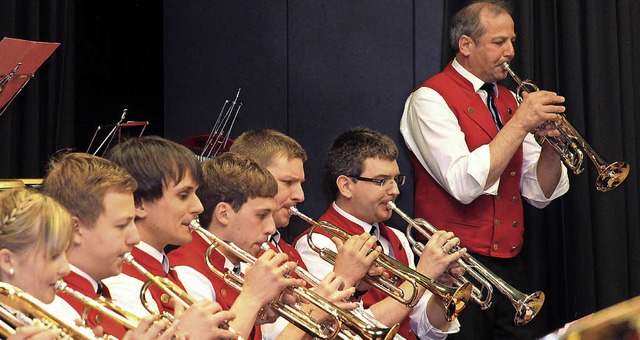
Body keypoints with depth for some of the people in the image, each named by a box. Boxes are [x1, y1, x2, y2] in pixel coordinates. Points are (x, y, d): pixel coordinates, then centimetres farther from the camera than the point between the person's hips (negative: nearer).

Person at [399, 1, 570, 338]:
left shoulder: (508, 101, 14)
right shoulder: (430, 99, -7)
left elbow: (540, 194, 11)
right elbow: (464, 184, -21)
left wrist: (550, 141, -7)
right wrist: (520, 123, -17)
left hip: (509, 265, 7)